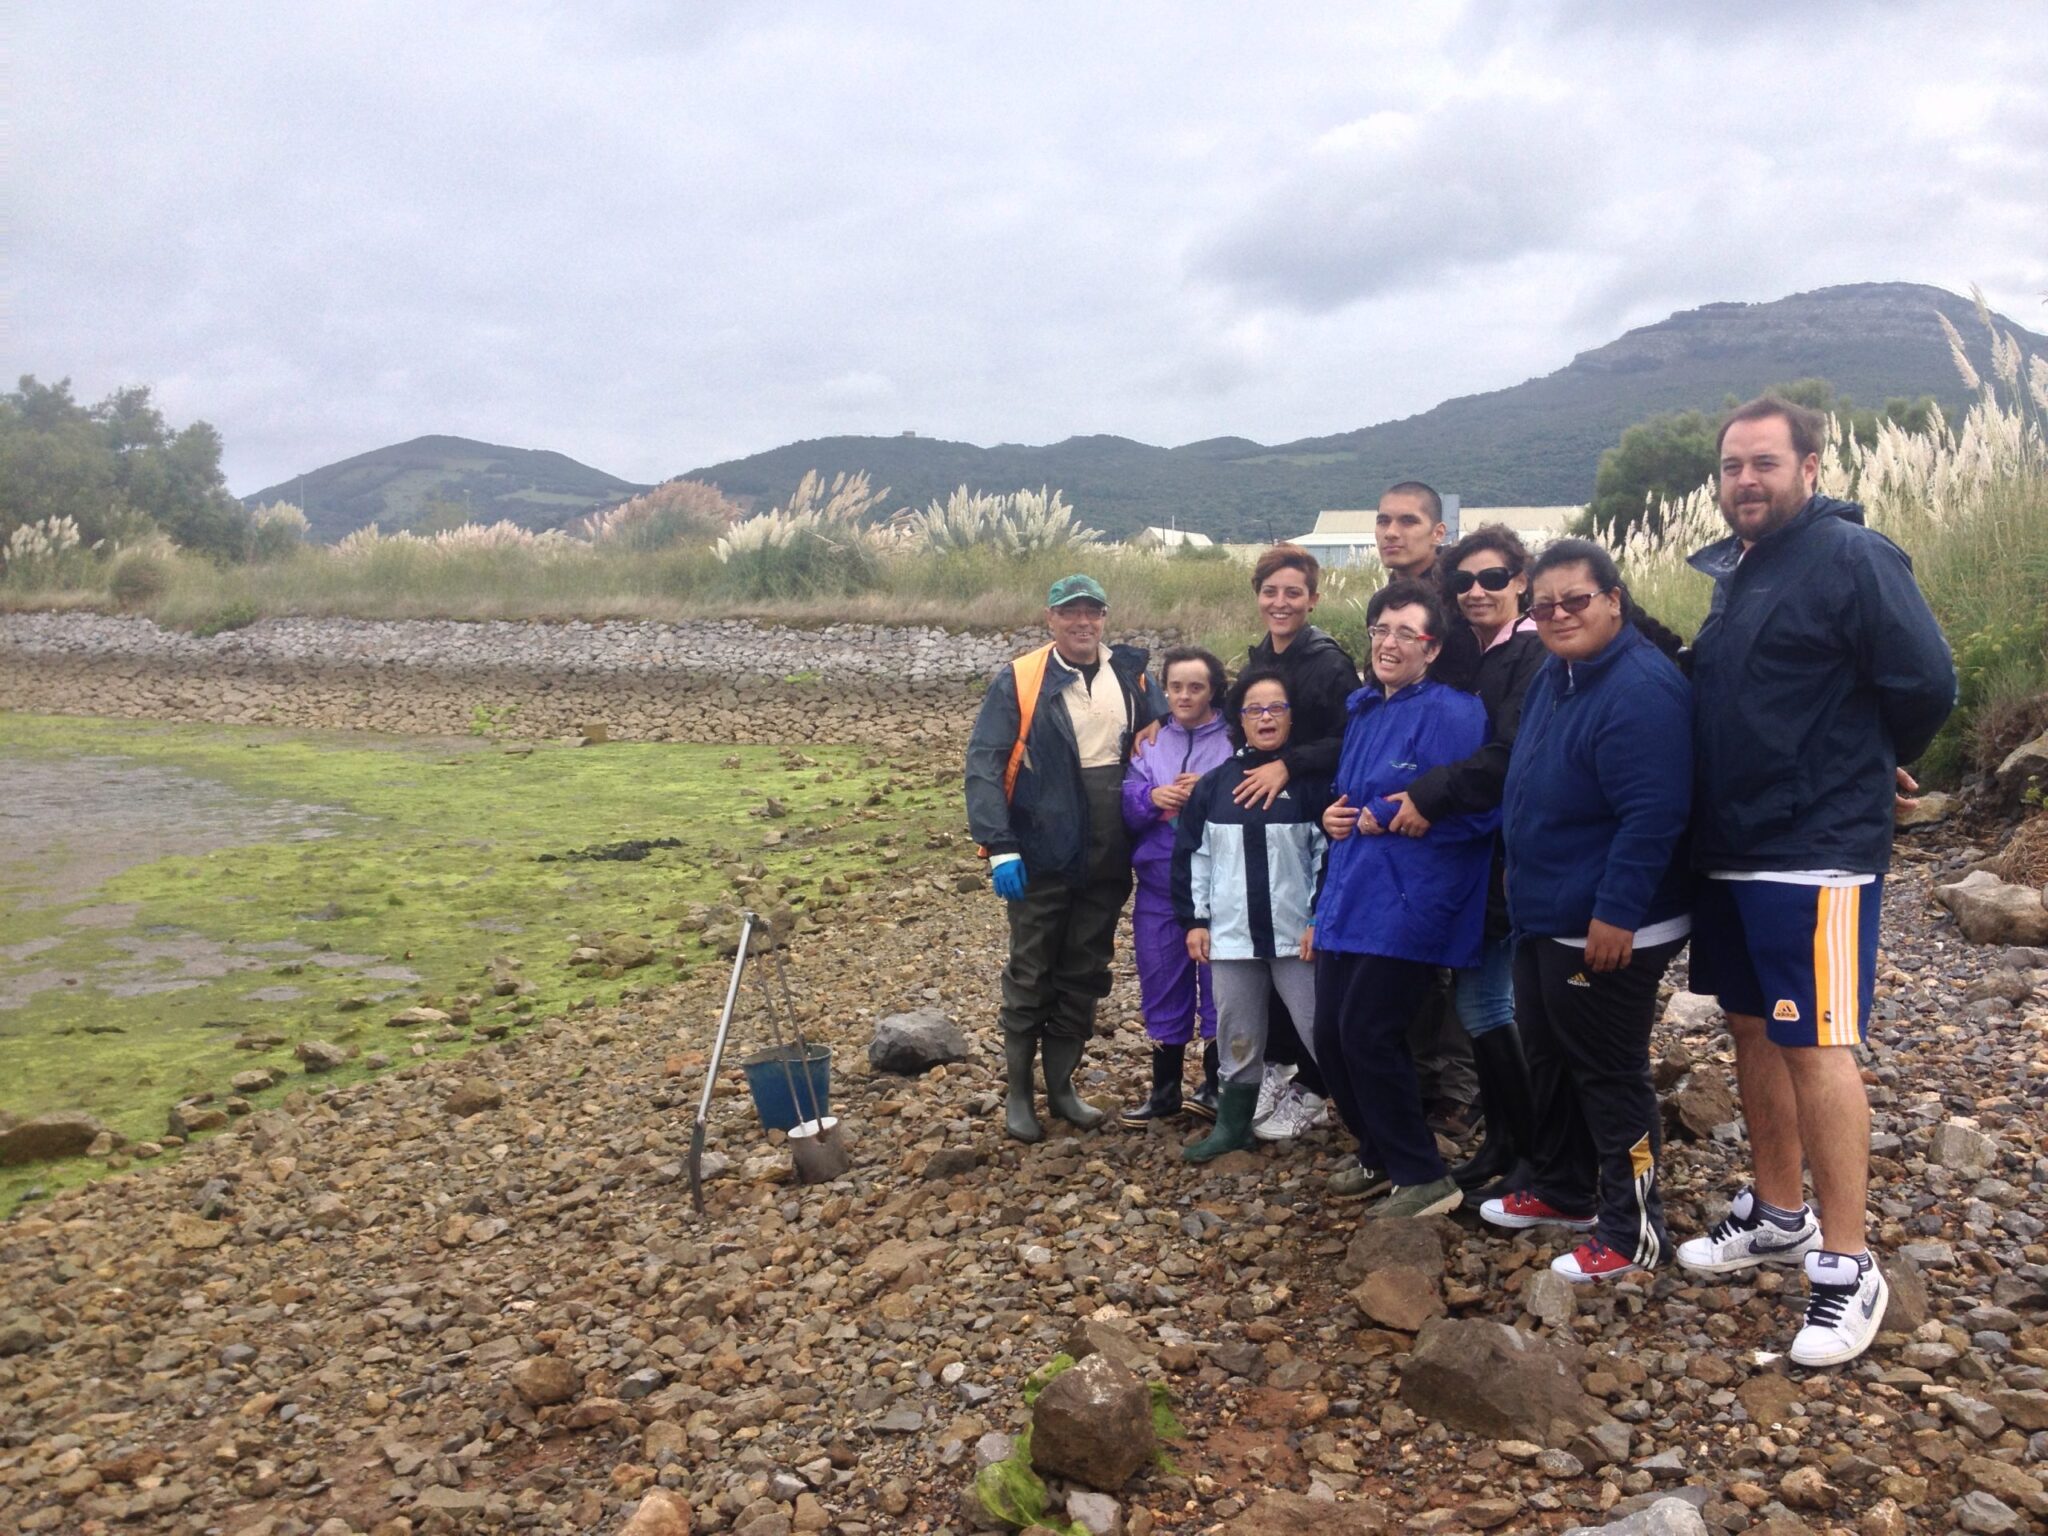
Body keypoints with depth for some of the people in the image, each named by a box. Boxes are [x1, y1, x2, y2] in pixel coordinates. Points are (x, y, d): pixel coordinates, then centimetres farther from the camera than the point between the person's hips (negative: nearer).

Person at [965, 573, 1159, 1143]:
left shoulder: (1131, 676, 4)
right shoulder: (1018, 681, -7)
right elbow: (984, 767, -12)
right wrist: (1000, 848, -19)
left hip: (1108, 859, 4)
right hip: (1043, 857, -4)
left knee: (1085, 975, 13)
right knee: (1031, 976, 7)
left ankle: (1061, 1085, 28)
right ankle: (1018, 1093, 20)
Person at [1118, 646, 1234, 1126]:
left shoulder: (1234, 740, -2)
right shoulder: (1149, 740, 8)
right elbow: (1126, 805, 1)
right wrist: (1152, 797, -18)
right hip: (1159, 884, 3)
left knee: (1219, 980, 4)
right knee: (1162, 983, 10)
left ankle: (1217, 1083, 21)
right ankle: (1164, 1090, 22)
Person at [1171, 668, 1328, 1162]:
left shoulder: (1309, 780, -1)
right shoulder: (1215, 784, 8)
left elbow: (1330, 853, -3)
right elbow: (1193, 855, 10)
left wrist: (1320, 919, -9)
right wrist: (1195, 919, 5)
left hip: (1296, 934, -3)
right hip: (1232, 934, 3)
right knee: (1237, 1037, 13)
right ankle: (1233, 1125, 27)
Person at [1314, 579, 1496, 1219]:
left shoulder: (1450, 713, -11)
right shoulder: (1362, 709, 15)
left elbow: (1476, 810, -19)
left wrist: (1383, 816, -15)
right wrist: (1334, 816, 5)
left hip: (1407, 904, -8)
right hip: (1348, 897, 8)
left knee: (1366, 1034, -9)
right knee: (1331, 1036, 9)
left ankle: (1424, 1178, 8)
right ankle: (1379, 1157, 29)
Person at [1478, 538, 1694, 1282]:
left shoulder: (1640, 687, -22)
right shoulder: (1554, 677, 10)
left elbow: (1652, 815, -28)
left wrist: (1616, 915, -28)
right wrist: (1521, 876, 20)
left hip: (1606, 928, -10)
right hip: (1545, 916, 10)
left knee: (1609, 1075, 1)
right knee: (1549, 1057, 20)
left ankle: (1632, 1231, 15)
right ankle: (1560, 1190, 37)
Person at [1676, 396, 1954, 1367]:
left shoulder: (1851, 558, -11)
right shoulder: (1719, 569, 12)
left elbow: (1927, 683, -13)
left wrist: (1869, 763, 2)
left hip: (1817, 851, -8)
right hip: (1727, 846, 8)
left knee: (1815, 1046, -6)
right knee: (1751, 1030, 15)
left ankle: (1847, 1268, 6)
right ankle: (1776, 1215, 30)